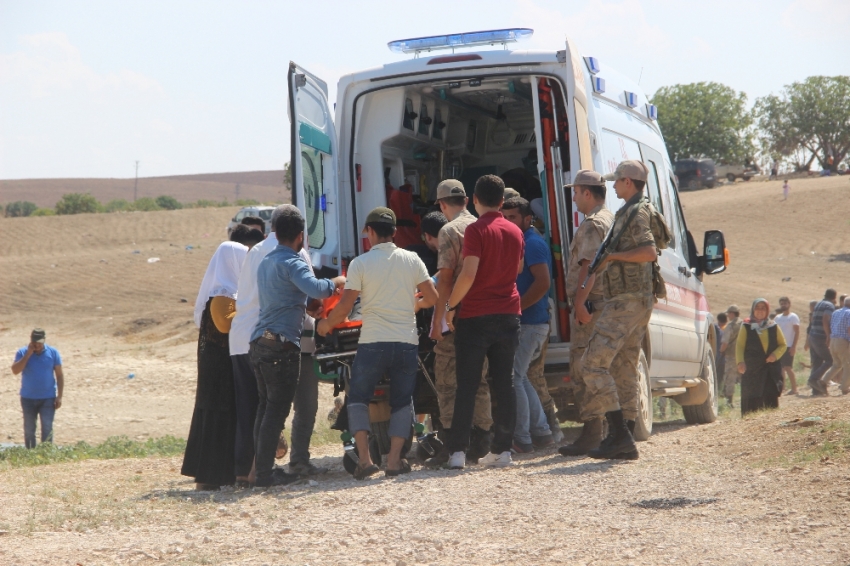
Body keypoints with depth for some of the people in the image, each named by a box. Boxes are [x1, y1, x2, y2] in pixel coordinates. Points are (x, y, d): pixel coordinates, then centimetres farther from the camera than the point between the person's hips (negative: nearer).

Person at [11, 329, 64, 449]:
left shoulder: (53, 353, -1)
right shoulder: (22, 353, -3)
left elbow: (59, 375, 1)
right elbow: (15, 371, -17)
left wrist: (59, 396, -4)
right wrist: (28, 354, -20)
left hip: (48, 398, -1)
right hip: (28, 398, 1)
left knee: (47, 429, -4)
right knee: (29, 429, 7)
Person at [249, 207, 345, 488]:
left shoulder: (265, 262, 19)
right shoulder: (292, 263, -9)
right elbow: (316, 289, -26)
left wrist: (308, 308, 37)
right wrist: (337, 282, -8)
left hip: (259, 343, 9)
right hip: (282, 344, -9)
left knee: (265, 406, 13)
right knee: (277, 408, -7)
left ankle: (261, 467, 13)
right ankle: (265, 472, -9)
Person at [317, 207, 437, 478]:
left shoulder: (360, 263, -5)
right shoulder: (412, 260, 3)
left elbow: (344, 307, -6)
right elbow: (432, 297, 5)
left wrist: (326, 324, 12)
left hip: (373, 344, -2)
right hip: (407, 343, 2)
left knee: (358, 397, 12)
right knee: (402, 401, 13)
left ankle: (364, 457, -3)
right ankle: (394, 459, 3)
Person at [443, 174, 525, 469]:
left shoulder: (476, 230, -10)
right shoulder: (515, 232, 10)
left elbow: (469, 274, -18)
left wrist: (450, 305, -8)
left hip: (476, 315, -5)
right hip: (509, 314, 5)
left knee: (467, 386, -2)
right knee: (504, 384, 7)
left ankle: (458, 451, -6)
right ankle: (503, 449, 5)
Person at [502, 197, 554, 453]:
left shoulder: (532, 243, -13)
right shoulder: (522, 242, 18)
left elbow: (543, 282, -23)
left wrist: (516, 307, -20)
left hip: (529, 324, -10)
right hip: (525, 323, 10)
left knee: (512, 378, -9)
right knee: (518, 378, 15)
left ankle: (521, 439, -6)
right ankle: (541, 432, 19)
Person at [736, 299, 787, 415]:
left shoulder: (774, 327, 13)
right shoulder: (746, 328, 7)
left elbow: (783, 345, 15)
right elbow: (739, 346, -1)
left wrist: (775, 354, -6)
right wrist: (740, 361, -18)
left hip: (771, 370, 2)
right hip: (752, 370, -2)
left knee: (771, 401, -4)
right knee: (752, 401, -7)